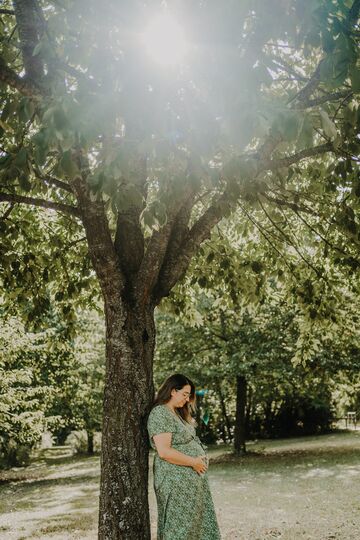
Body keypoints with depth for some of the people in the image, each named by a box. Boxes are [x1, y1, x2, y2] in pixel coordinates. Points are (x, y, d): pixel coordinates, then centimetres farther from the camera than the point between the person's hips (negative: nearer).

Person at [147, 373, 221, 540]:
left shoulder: (177, 413, 14)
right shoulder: (160, 414, -17)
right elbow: (164, 452, -24)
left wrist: (202, 457, 5)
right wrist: (193, 462, -17)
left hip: (193, 477, 10)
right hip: (177, 480, -10)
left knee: (197, 521, 13)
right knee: (180, 526, 0)